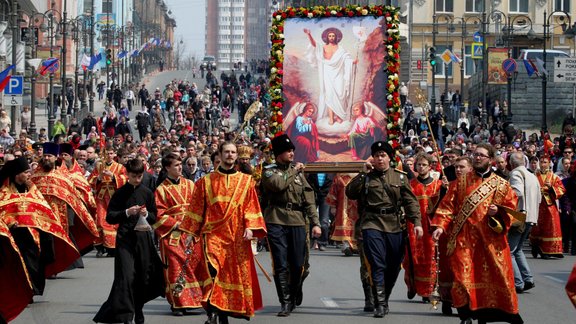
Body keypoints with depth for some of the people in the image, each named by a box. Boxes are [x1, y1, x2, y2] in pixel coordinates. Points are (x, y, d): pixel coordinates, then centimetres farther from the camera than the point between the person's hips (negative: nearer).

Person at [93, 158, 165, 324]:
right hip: (125, 238, -3)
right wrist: (127, 212, -14)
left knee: (143, 276, 7)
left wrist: (146, 214, -8)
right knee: (126, 276, -14)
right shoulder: (120, 193, 0)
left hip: (143, 237, 3)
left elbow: (154, 217, 13)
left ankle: (138, 311, 25)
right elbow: (109, 217, -1)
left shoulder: (147, 193, 7)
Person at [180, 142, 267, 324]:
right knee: (213, 269, -23)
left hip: (237, 236, 2)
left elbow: (251, 207, 6)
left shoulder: (246, 181, 11)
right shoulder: (206, 182, 8)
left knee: (235, 273, 2)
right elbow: (197, 208, 9)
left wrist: (249, 227, -7)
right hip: (213, 233, -2)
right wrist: (194, 233, 6)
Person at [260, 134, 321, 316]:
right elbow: (279, 184, -18)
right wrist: (293, 171, -4)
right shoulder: (269, 171, 5)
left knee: (298, 264, 5)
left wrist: (315, 223, 3)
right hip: (276, 221, -3)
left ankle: (295, 296, 30)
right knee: (281, 265, -5)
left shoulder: (298, 173, 16)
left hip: (297, 222, 3)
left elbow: (309, 199, 11)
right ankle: (286, 303, 0)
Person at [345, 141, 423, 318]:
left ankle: (384, 298, 27)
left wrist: (416, 222, -7)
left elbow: (410, 201, 5)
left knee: (393, 266, 9)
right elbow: (350, 193, -3)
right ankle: (380, 304, -8)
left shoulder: (400, 177, 9)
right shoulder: (366, 176, 8)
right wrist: (363, 173, -9)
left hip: (394, 226, 2)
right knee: (377, 265, -10)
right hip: (372, 225, -2)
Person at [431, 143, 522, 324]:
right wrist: (440, 225, -8)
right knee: (463, 274, -8)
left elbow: (511, 209, 6)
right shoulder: (461, 182, 10)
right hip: (464, 238, 0)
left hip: (490, 239, 0)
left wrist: (498, 212, -14)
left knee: (492, 276, 0)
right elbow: (447, 206, 5)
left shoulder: (501, 185, 9)